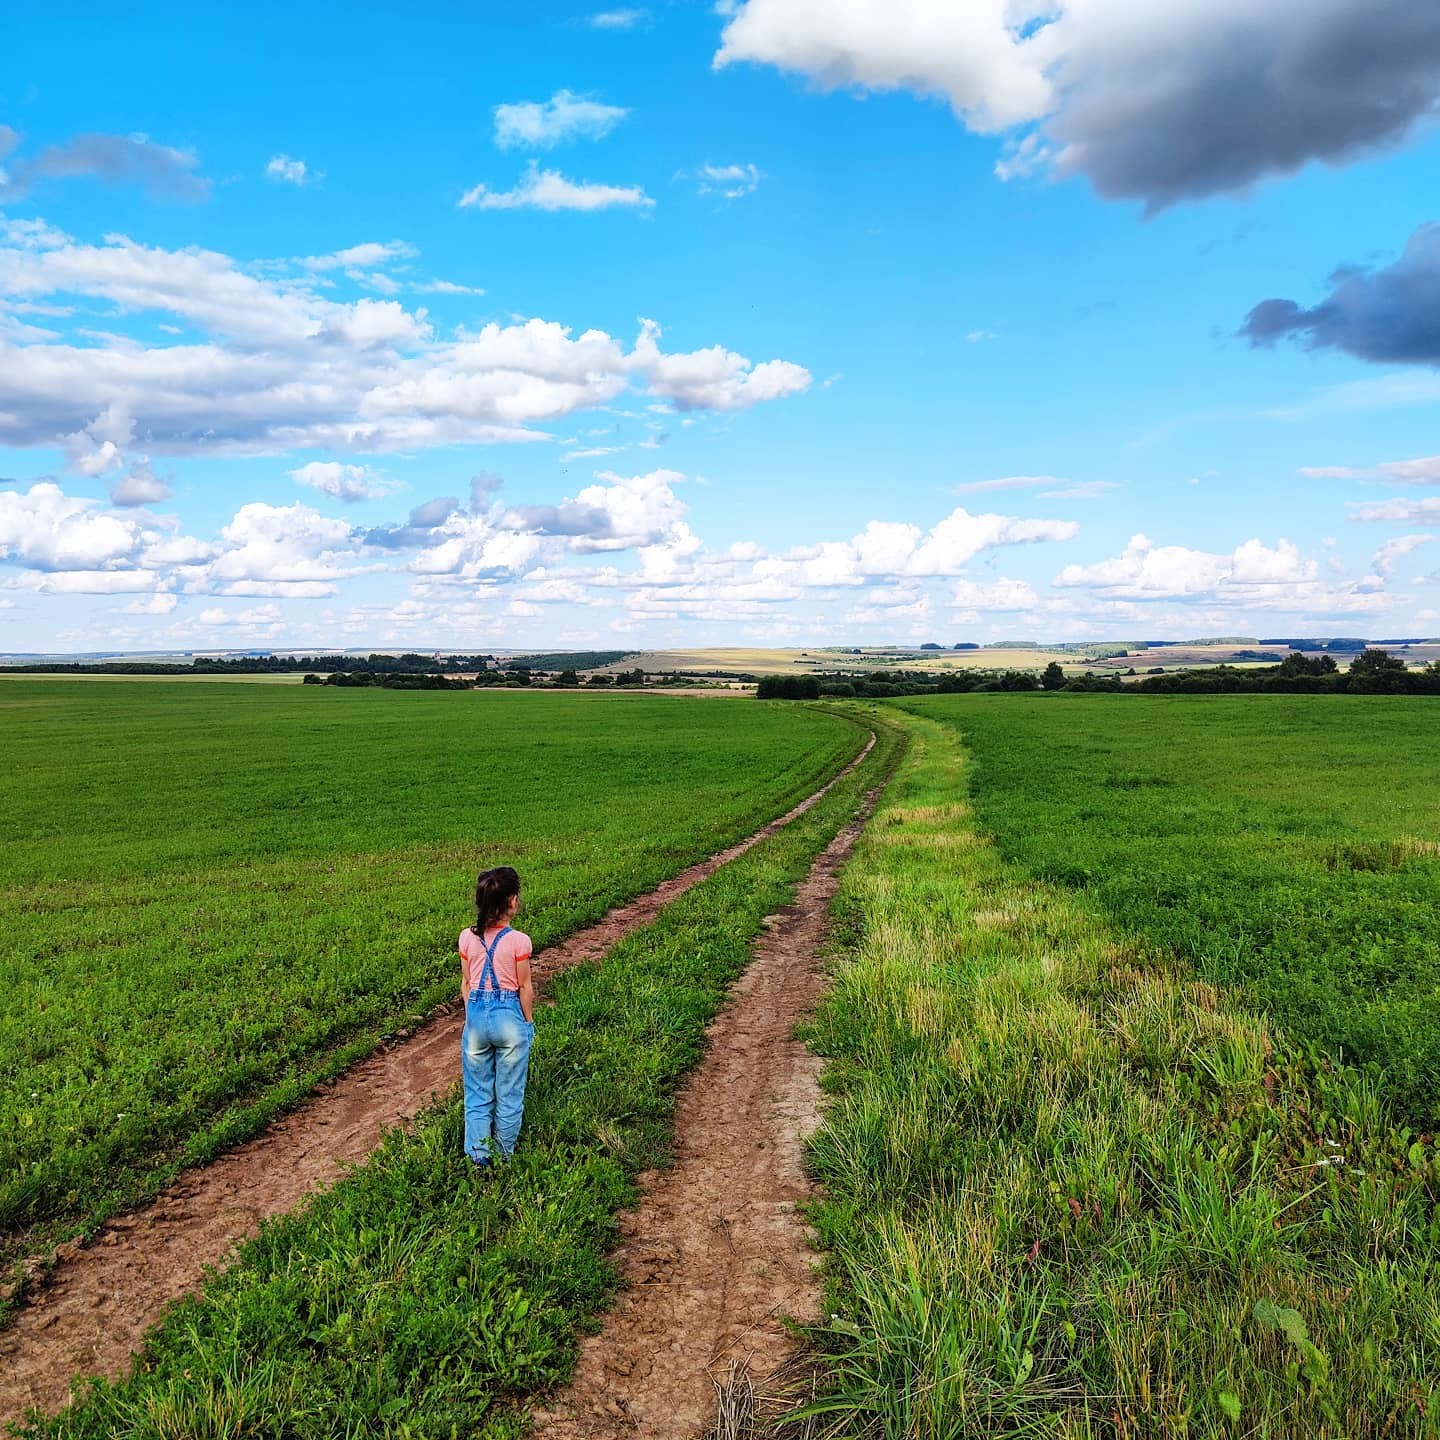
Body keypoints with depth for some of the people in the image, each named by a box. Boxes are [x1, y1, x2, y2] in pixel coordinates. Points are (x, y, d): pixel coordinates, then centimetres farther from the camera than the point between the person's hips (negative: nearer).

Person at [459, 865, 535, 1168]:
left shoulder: (467, 938, -5)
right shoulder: (518, 940, -15)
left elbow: (466, 983, 4)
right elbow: (525, 987, -7)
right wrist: (528, 1023, 6)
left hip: (476, 1014, 3)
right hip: (510, 1016, -3)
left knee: (478, 1092, 16)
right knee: (509, 1093, 13)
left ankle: (478, 1155, 21)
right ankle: (505, 1155, 24)